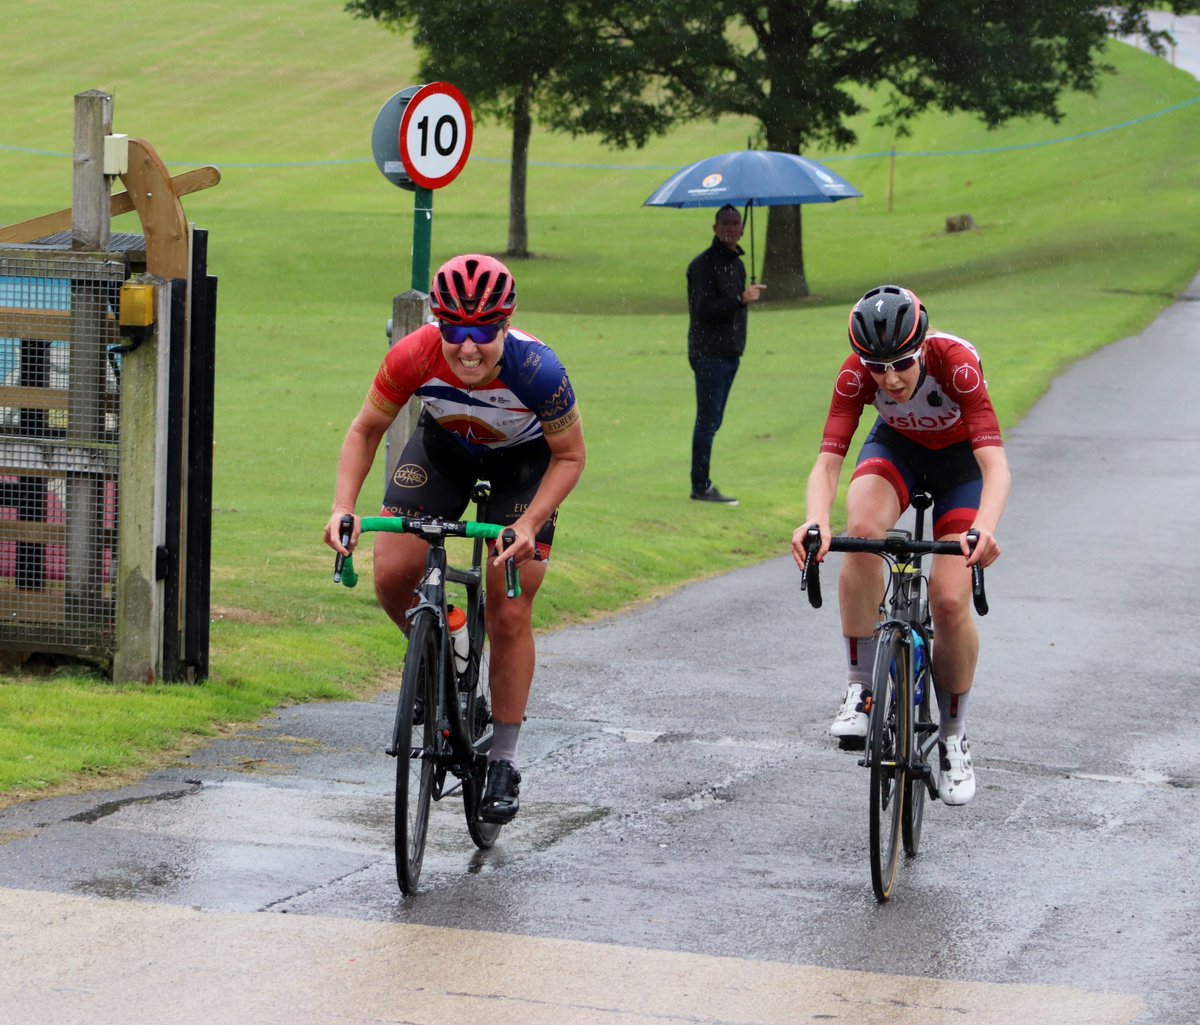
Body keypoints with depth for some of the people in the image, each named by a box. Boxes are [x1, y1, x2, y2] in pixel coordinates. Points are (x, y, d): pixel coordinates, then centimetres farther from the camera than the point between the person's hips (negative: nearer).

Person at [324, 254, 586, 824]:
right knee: (391, 575, -15)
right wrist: (343, 508, -29)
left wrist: (529, 524, -35)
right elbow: (366, 430, -15)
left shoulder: (537, 370, -37)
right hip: (443, 445, 2)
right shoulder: (414, 358, -33)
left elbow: (570, 456, -21)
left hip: (523, 459, -2)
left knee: (509, 614, -7)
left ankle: (503, 763, 7)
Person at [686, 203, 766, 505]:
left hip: (730, 353, 8)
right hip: (709, 353, -8)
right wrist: (741, 299, -28)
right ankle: (701, 486, -4)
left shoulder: (737, 263, 16)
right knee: (708, 421, -7)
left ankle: (702, 484, 14)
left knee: (712, 421, 10)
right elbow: (704, 310, -20)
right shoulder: (704, 265, -12)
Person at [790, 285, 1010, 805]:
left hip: (960, 458, -2)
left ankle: (953, 737, 9)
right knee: (861, 528, -33)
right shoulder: (857, 373, -29)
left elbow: (995, 464, -44)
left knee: (950, 601, -16)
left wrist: (984, 528, -63)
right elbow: (827, 462, -34)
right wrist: (815, 523, -55)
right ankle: (861, 690, -21)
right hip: (897, 448, 2)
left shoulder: (956, 362, -37)